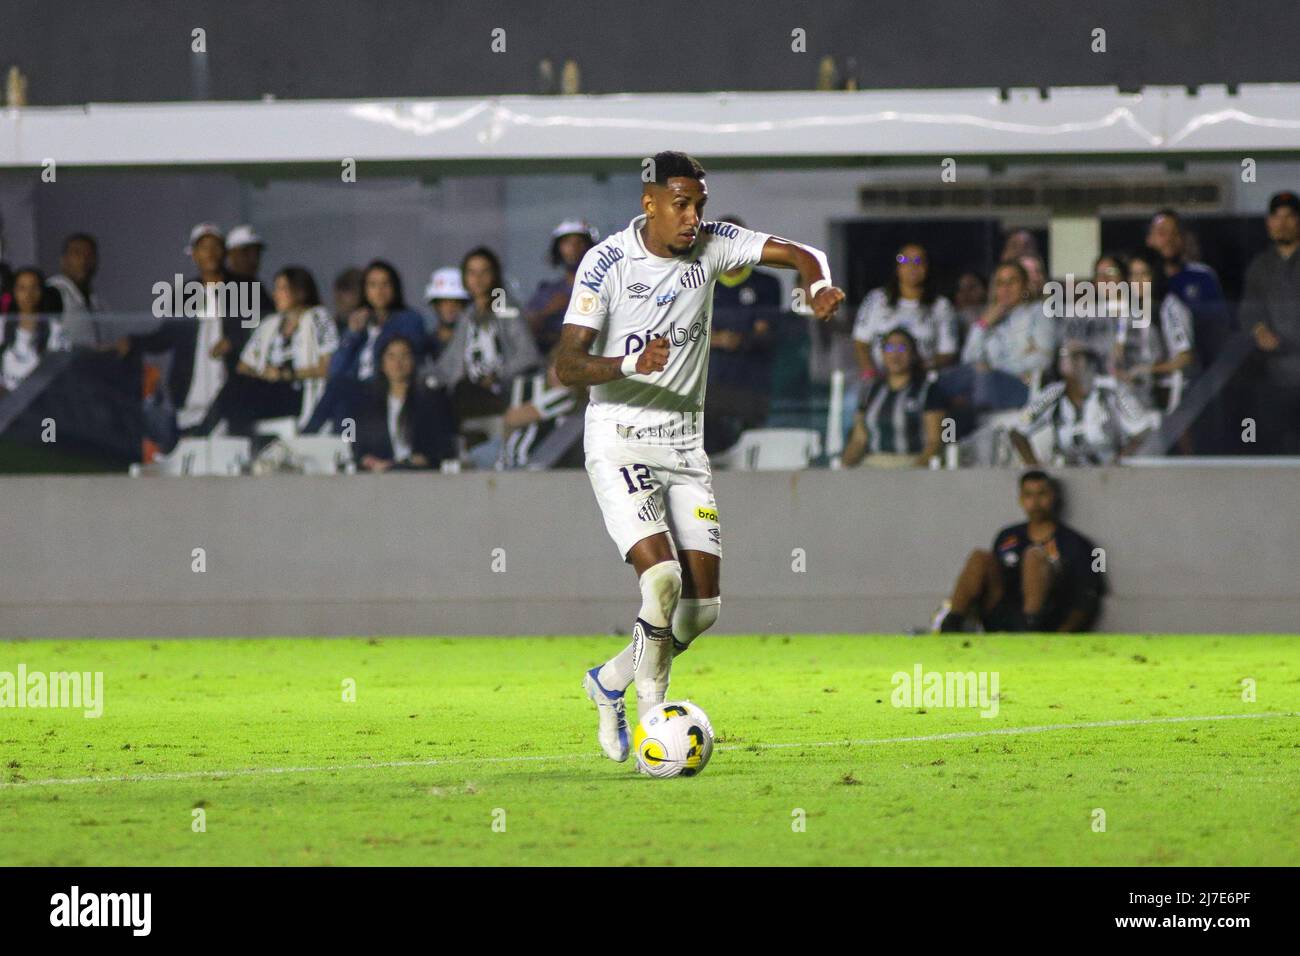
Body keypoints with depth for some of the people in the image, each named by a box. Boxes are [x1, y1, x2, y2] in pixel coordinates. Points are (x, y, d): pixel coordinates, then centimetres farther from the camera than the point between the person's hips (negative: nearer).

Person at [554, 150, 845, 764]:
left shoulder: (711, 245, 1)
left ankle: (610, 682, 24)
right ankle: (651, 712, -14)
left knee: (701, 606, 1)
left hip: (685, 444, 5)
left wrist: (817, 283, -19)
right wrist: (631, 363, -34)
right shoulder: (606, 262, -12)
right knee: (661, 575, -25)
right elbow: (566, 367, -16)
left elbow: (796, 254, 4)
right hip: (619, 442, -5)